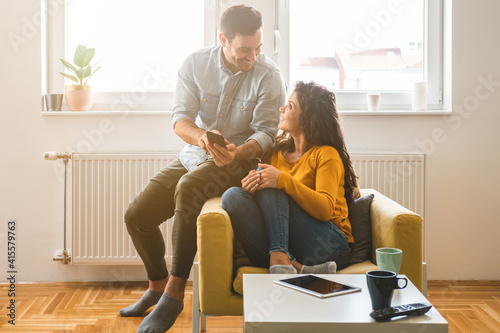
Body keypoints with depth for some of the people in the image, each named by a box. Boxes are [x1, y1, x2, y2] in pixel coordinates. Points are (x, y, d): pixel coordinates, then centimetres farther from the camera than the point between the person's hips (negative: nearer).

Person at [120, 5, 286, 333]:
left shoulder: (269, 76, -13)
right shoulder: (195, 63, -4)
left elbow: (266, 132, -14)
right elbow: (180, 117, -9)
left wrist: (238, 153, -35)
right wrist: (201, 137, -33)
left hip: (240, 159, -5)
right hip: (193, 155, 5)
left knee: (188, 189, -36)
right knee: (137, 215, -4)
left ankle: (175, 292, -27)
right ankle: (157, 284, 24)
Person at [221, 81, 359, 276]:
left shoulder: (326, 154, 1)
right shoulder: (276, 152, 19)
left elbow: (325, 209, -14)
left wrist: (283, 180, -25)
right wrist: (250, 186, -11)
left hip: (329, 247, -5)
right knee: (232, 196, -19)